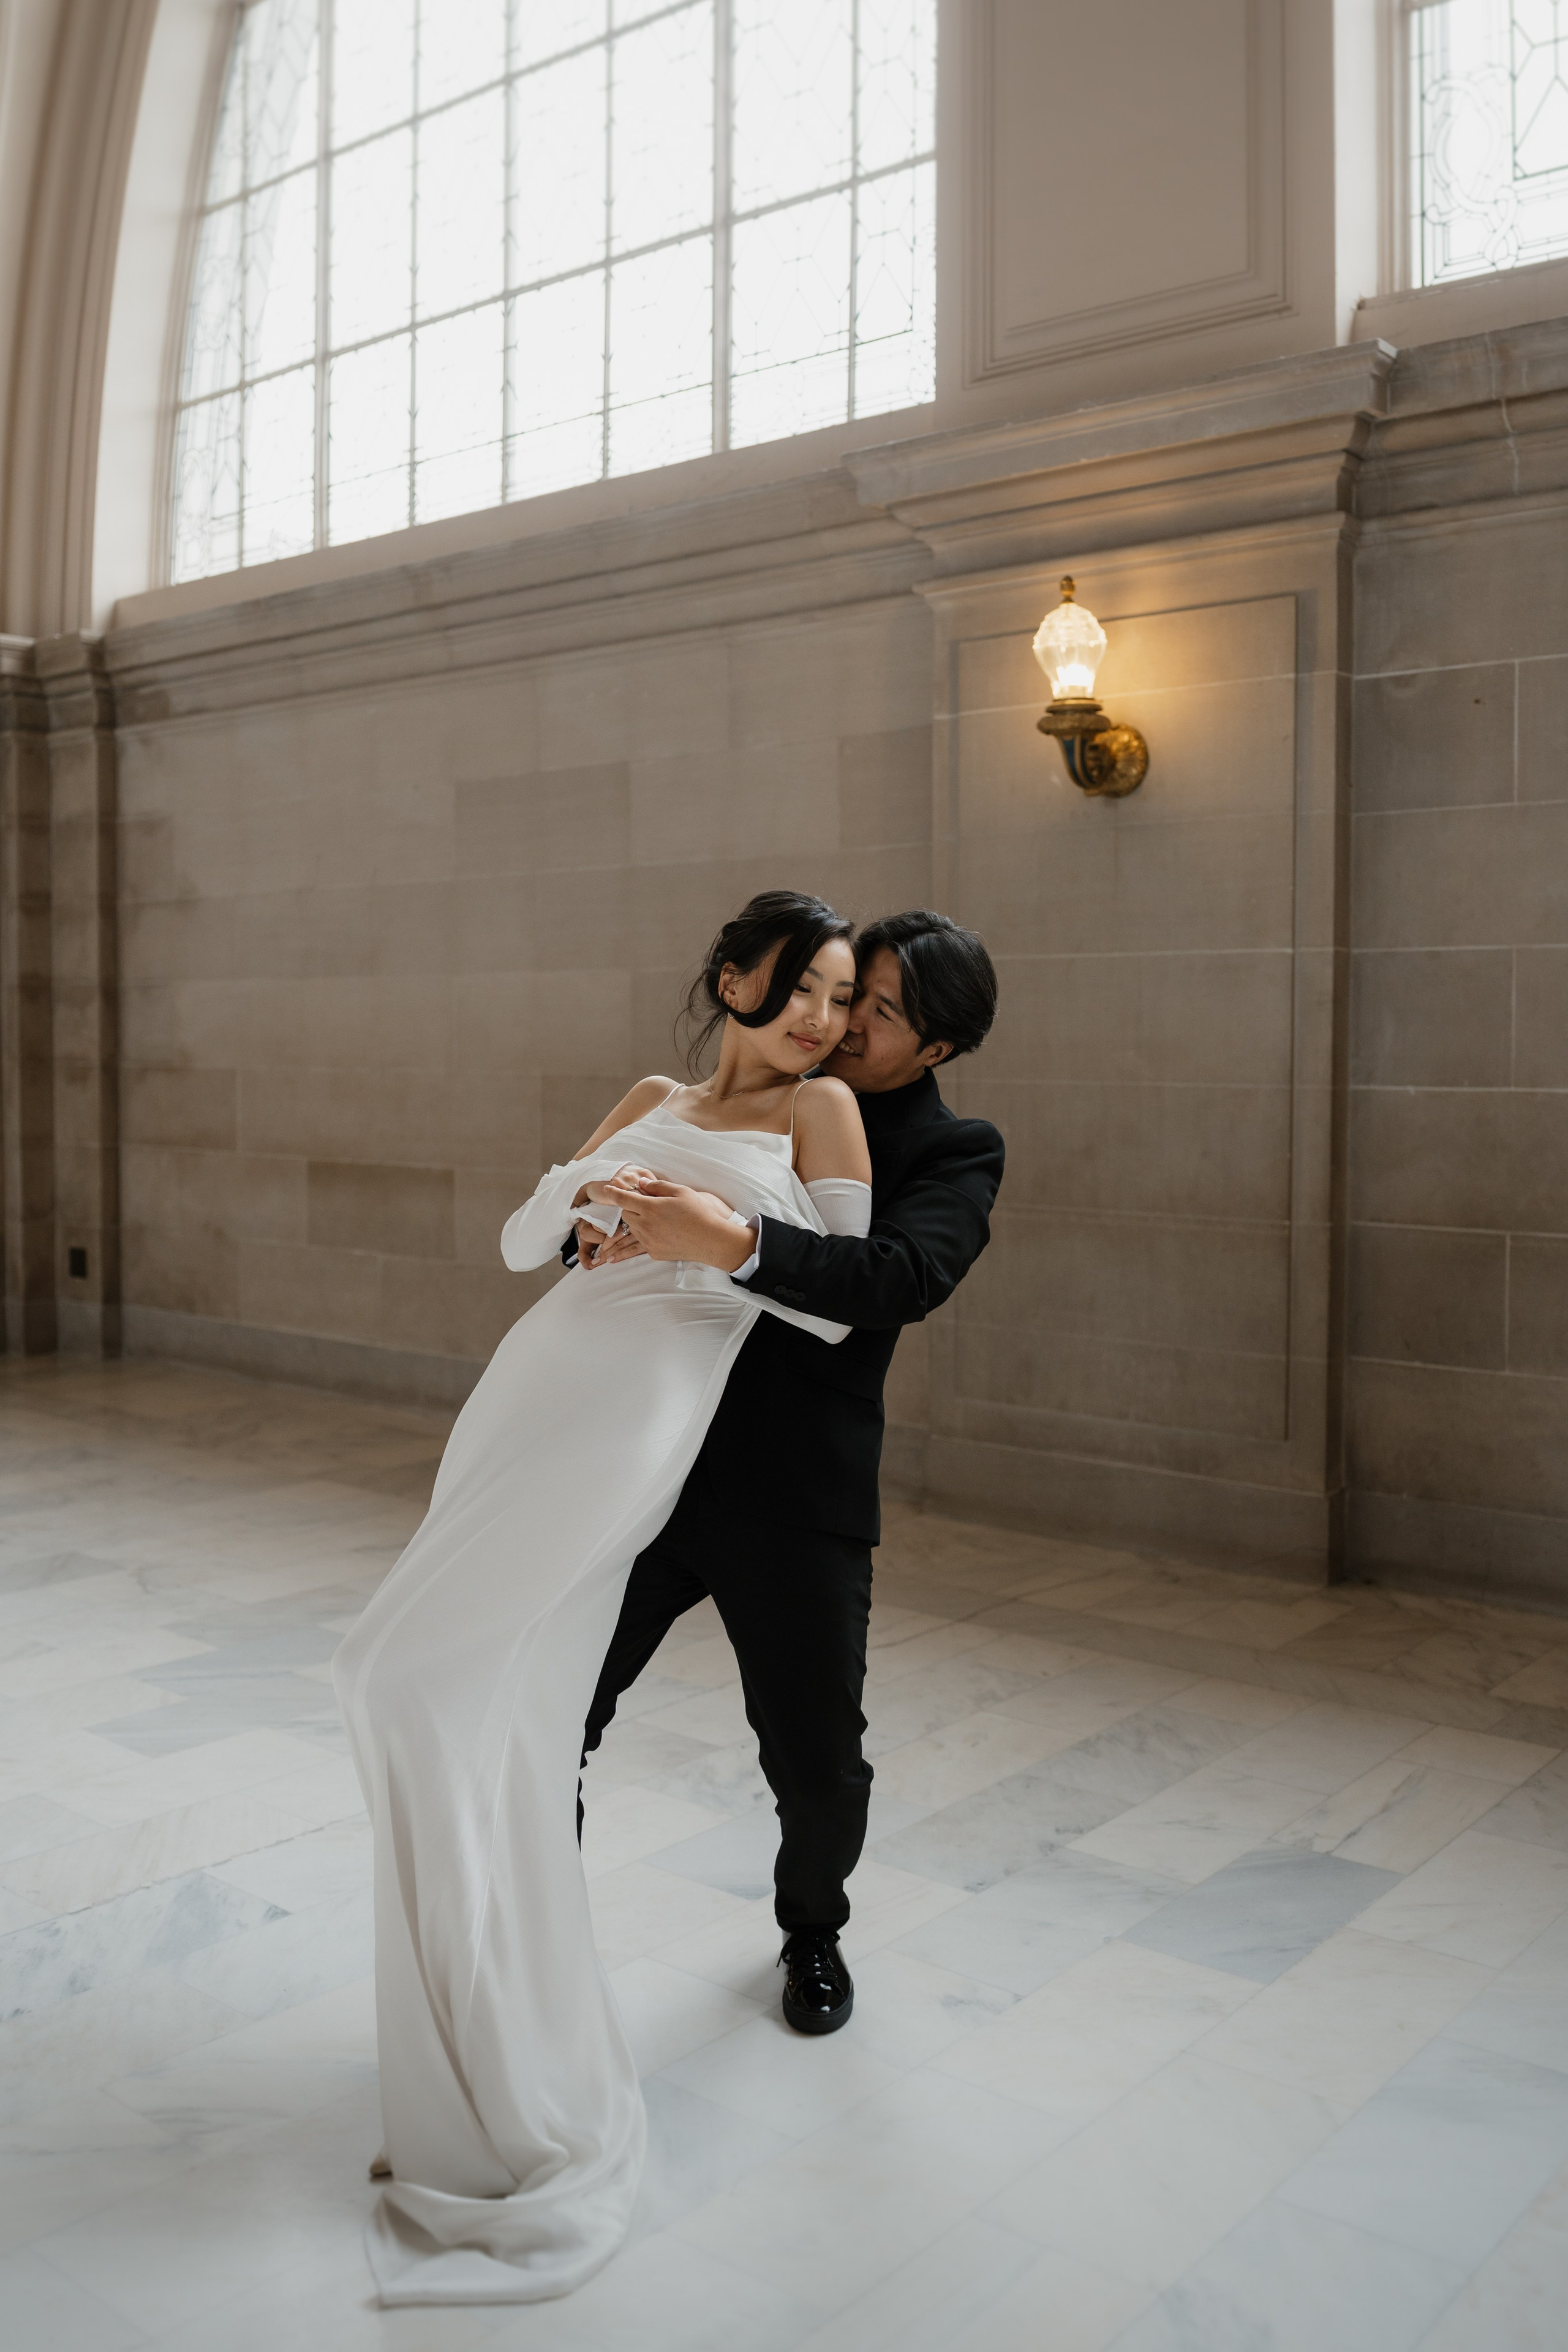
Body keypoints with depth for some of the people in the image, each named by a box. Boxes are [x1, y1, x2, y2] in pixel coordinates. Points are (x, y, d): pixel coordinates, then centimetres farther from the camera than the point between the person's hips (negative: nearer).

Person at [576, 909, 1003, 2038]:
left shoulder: (953, 1153, -1)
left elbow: (903, 1277, -22)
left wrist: (736, 1244, -37)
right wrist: (603, 1221, -11)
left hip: (794, 1501, -3)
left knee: (817, 1765, 6)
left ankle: (812, 1928, 40)